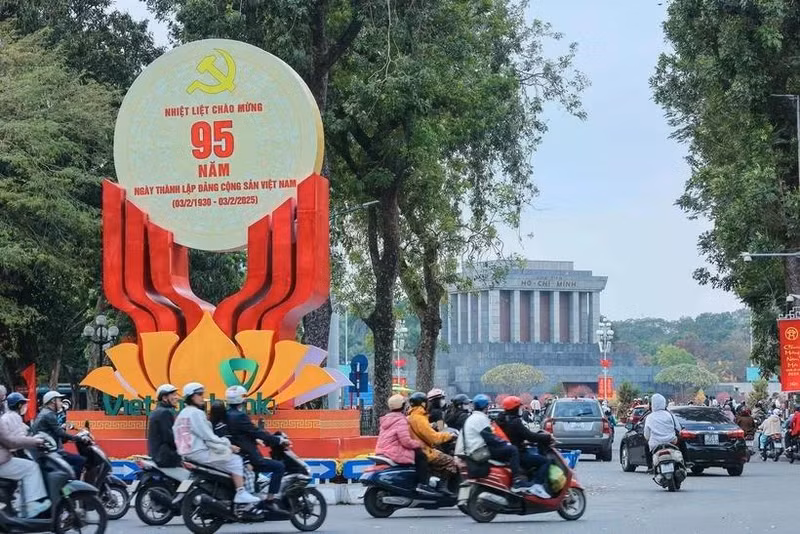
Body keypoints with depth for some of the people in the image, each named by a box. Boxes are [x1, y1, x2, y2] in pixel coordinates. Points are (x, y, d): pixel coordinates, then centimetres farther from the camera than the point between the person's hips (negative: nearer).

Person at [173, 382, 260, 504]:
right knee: (235, 461, -7)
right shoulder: (196, 413, -12)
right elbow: (208, 437, -15)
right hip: (199, 452, -10)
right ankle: (241, 494, -14)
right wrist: (228, 446, -6)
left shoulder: (183, 414, 19)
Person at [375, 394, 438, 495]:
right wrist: (419, 444, -5)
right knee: (421, 456, -4)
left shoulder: (386, 419, 16)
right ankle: (423, 484, -13)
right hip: (396, 454, -10)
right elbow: (406, 441, -22)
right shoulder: (400, 420, -14)